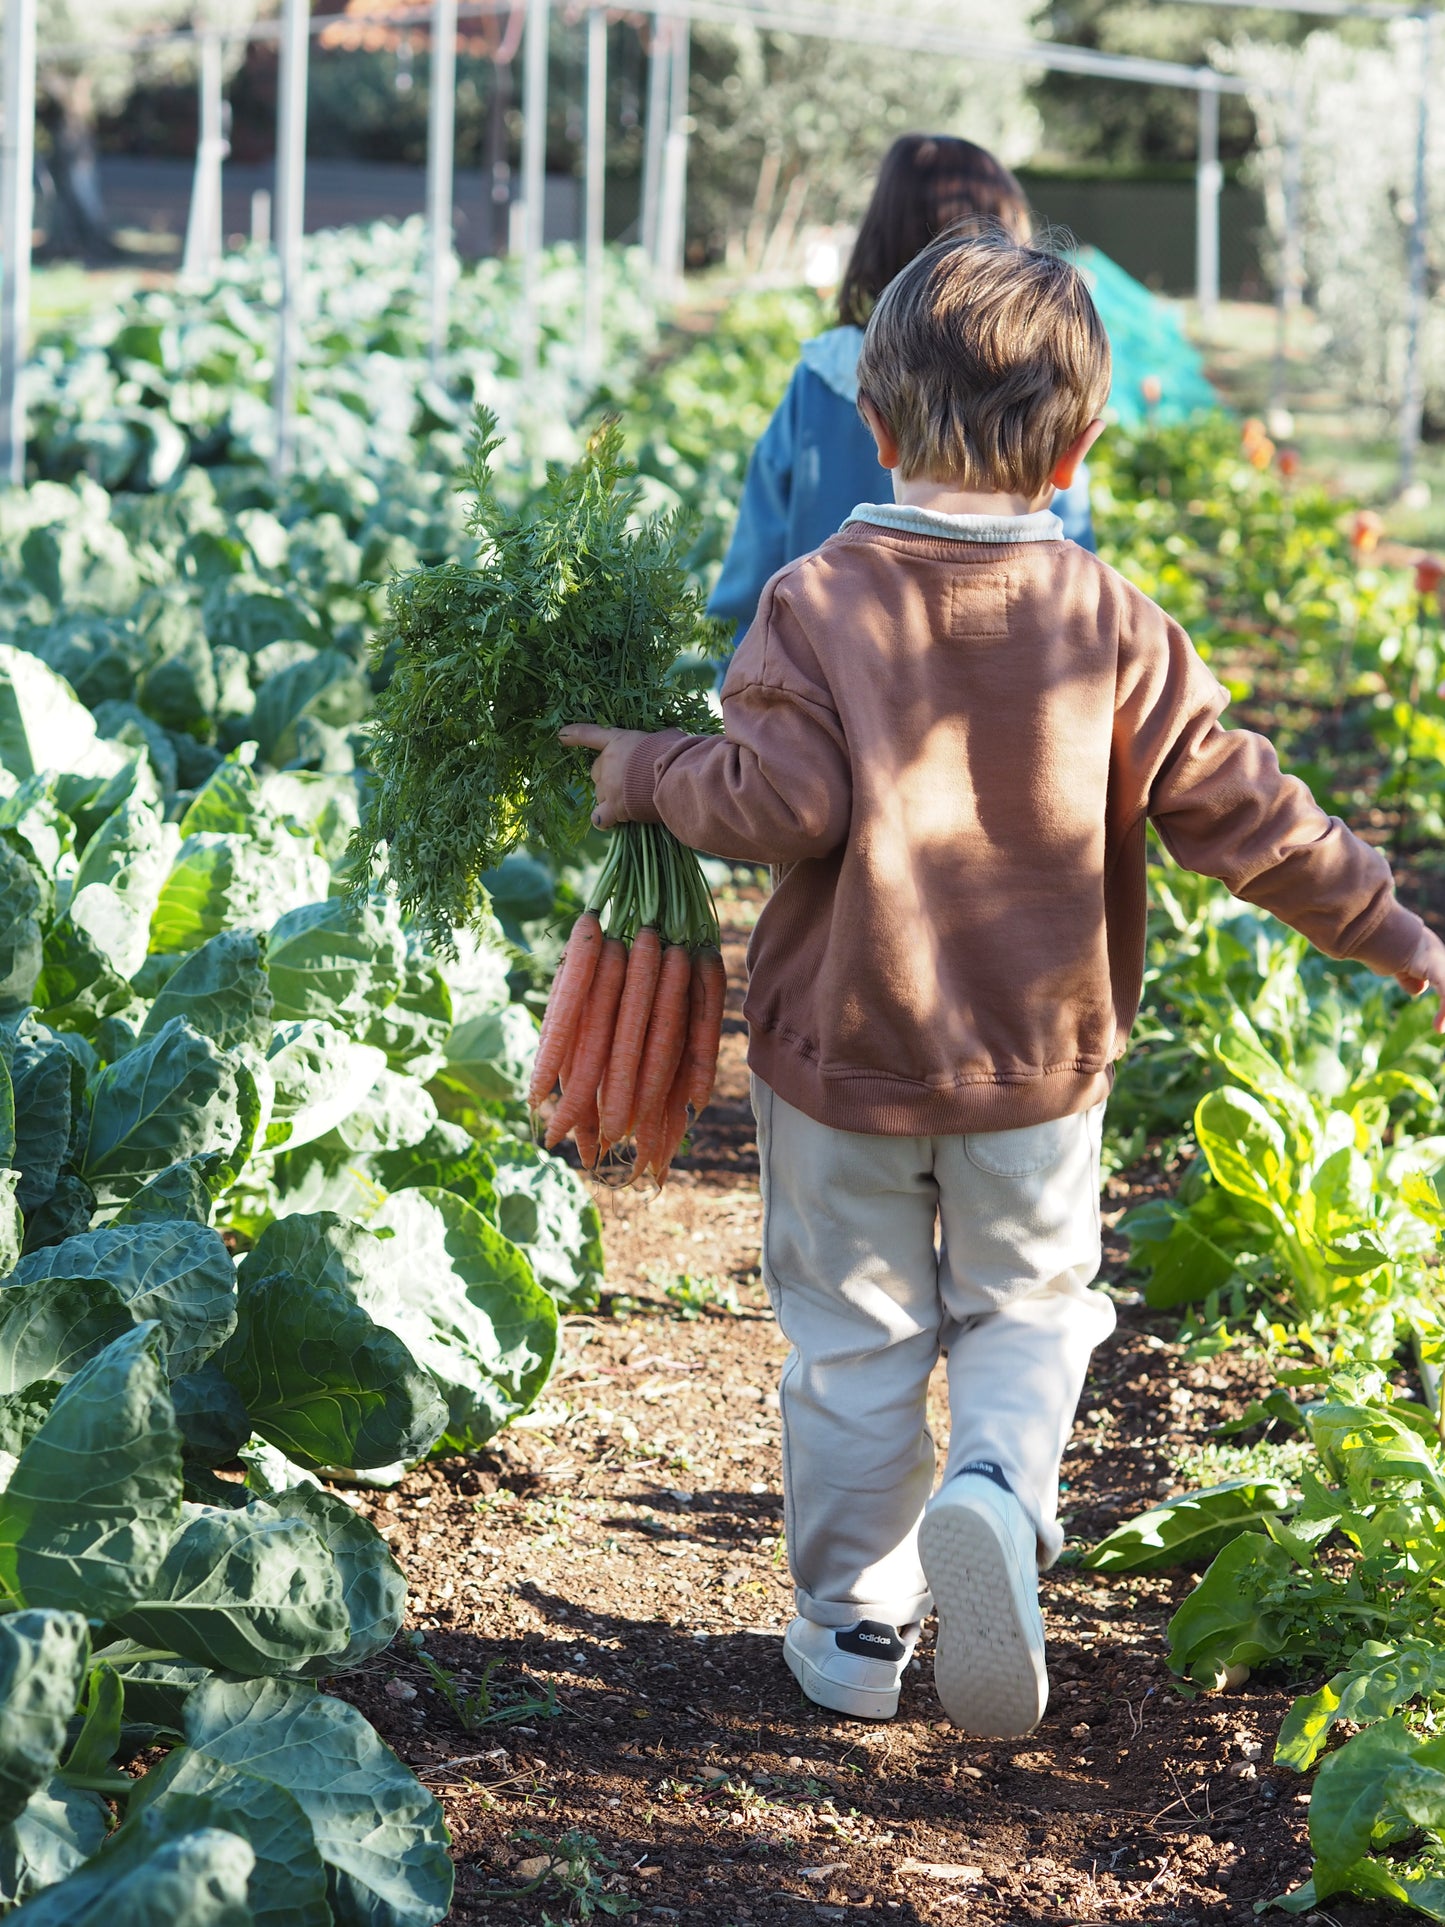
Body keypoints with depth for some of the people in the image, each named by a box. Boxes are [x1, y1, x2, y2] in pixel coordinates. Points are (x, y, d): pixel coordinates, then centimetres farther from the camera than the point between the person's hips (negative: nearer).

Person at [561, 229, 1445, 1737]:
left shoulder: (816, 603, -13)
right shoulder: (1111, 624, -8)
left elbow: (780, 806, -20)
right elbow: (1236, 811, -7)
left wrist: (654, 776, 0)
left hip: (841, 1049, -1)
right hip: (1040, 1057, 1)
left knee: (853, 1334, 14)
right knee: (1027, 1306, 19)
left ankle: (854, 1625, 21)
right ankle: (997, 1491, -10)